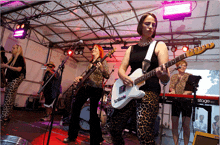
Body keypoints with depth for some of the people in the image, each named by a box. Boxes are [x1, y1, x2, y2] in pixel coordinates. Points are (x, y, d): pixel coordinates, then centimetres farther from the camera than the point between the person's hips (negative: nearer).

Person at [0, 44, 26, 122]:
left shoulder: (20, 58, -7)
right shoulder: (12, 58, 19)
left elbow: (19, 69, -17)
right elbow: (9, 67, 23)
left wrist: (7, 66, -12)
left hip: (16, 79, -9)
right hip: (10, 79, 9)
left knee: (9, 99, -8)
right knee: (6, 97, 7)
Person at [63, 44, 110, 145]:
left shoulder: (102, 62, -1)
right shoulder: (91, 63, 19)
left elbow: (107, 76, -13)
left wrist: (101, 68, -30)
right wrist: (80, 78, 6)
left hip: (96, 89, -7)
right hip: (85, 86, 8)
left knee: (93, 114, -6)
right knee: (75, 107, 6)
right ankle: (72, 136, 21)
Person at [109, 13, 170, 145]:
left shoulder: (159, 46, 3)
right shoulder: (132, 49, 16)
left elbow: (166, 79, -4)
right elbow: (121, 68, 10)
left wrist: (162, 74, -28)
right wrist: (124, 77, -12)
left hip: (149, 93, -4)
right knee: (115, 128, 9)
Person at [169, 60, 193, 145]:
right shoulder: (173, 77, 15)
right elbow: (170, 87, 11)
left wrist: (188, 92, -19)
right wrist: (172, 90, -11)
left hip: (186, 102, -2)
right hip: (175, 102, 2)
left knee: (186, 125, -3)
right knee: (174, 124, 4)